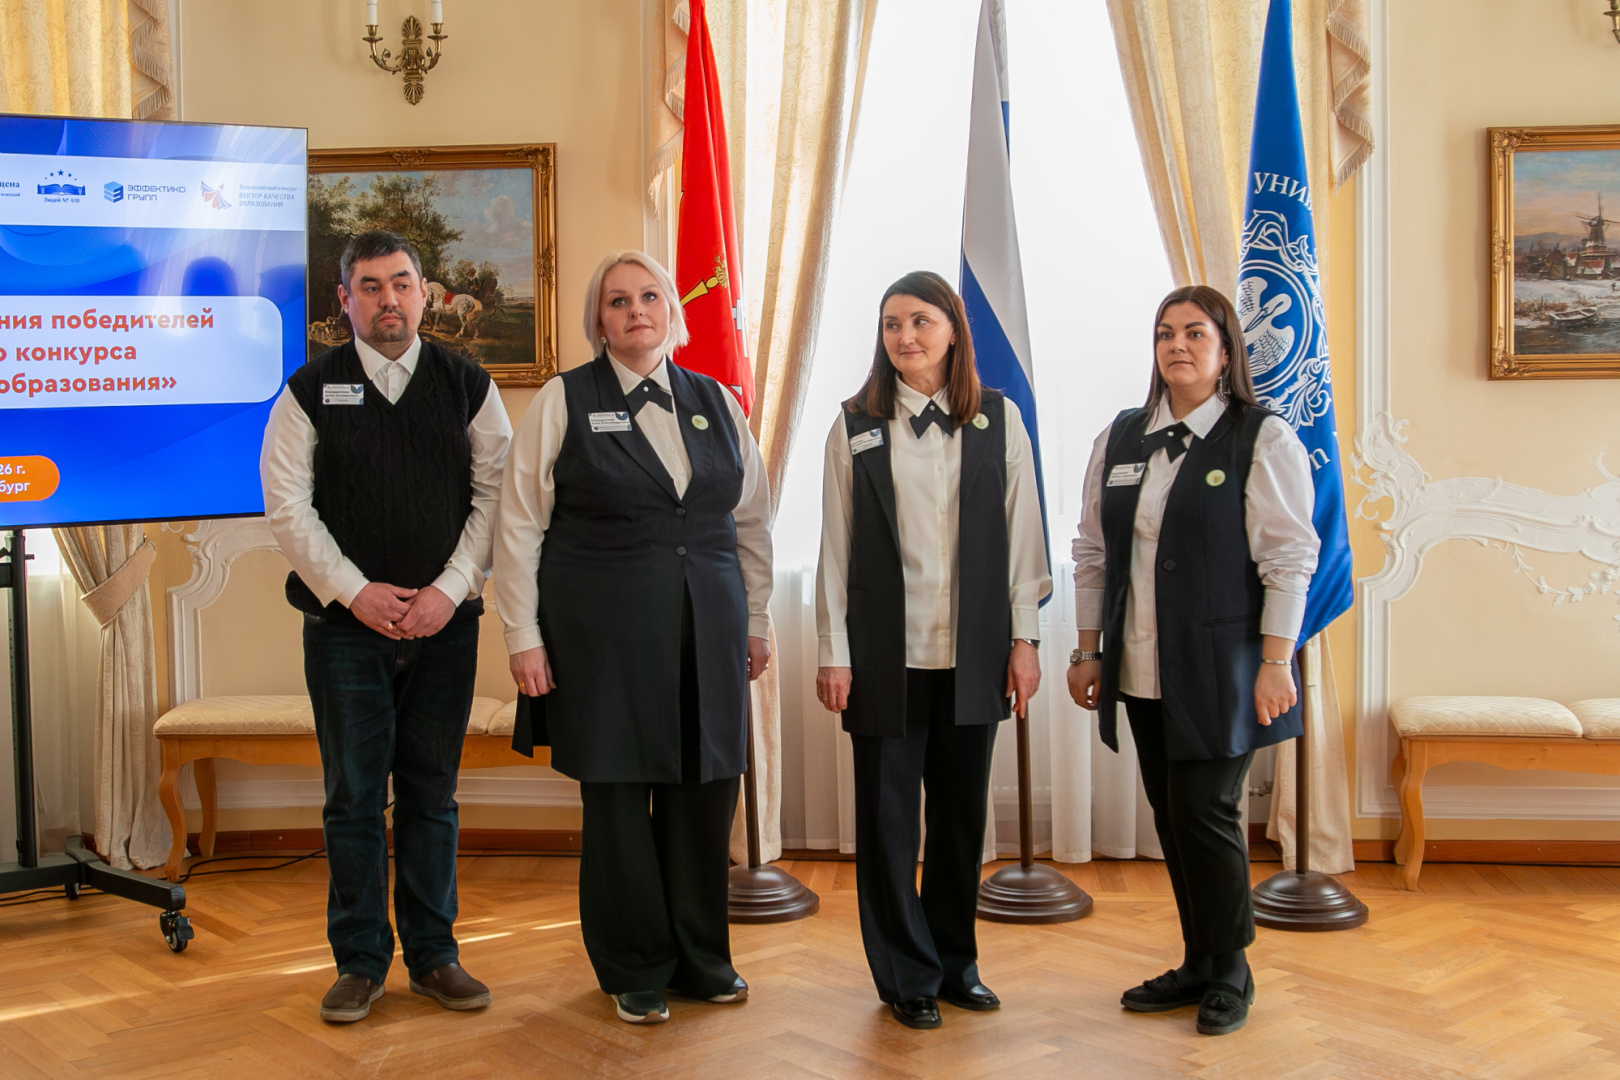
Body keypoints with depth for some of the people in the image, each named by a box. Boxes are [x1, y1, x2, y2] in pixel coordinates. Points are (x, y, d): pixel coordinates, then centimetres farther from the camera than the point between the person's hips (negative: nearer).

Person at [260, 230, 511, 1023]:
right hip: (346, 623, -1)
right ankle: (360, 961, 16)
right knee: (354, 799, 4)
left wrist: (450, 588, -9)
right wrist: (356, 593, -10)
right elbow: (287, 505, -2)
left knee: (432, 794, 8)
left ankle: (433, 956, 19)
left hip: (444, 622, 1)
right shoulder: (311, 391, 2)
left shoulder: (467, 385, 5)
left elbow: (496, 492, 1)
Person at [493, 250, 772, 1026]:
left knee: (704, 793, 6)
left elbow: (753, 521, 16)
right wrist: (524, 638, -5)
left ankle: (701, 958, 23)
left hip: (707, 633, 3)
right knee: (617, 799, 2)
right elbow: (519, 527, -1)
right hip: (601, 633, -3)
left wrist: (757, 622, 14)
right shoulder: (563, 402, 1)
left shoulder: (716, 403, 11)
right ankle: (635, 971, 18)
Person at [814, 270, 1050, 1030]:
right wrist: (833, 652, -2)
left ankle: (955, 960, 27)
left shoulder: (998, 419, 4)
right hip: (885, 652, -1)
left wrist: (1023, 639, 0)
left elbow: (1021, 533, 5)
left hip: (972, 653, 1)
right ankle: (907, 975, 18)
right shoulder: (855, 425, 2)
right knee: (888, 813, 4)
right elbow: (835, 546, 1)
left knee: (963, 810, 10)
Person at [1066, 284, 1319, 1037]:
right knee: (1170, 818, 10)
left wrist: (1275, 662, -13)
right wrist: (1088, 651, 10)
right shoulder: (1119, 440, 10)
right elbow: (1093, 553, 14)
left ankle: (1230, 972, 16)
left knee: (1206, 813, -4)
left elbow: (1289, 557, -8)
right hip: (1143, 671, 5)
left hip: (1219, 671, -5)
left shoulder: (1262, 439, -5)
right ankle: (1199, 965, 24)